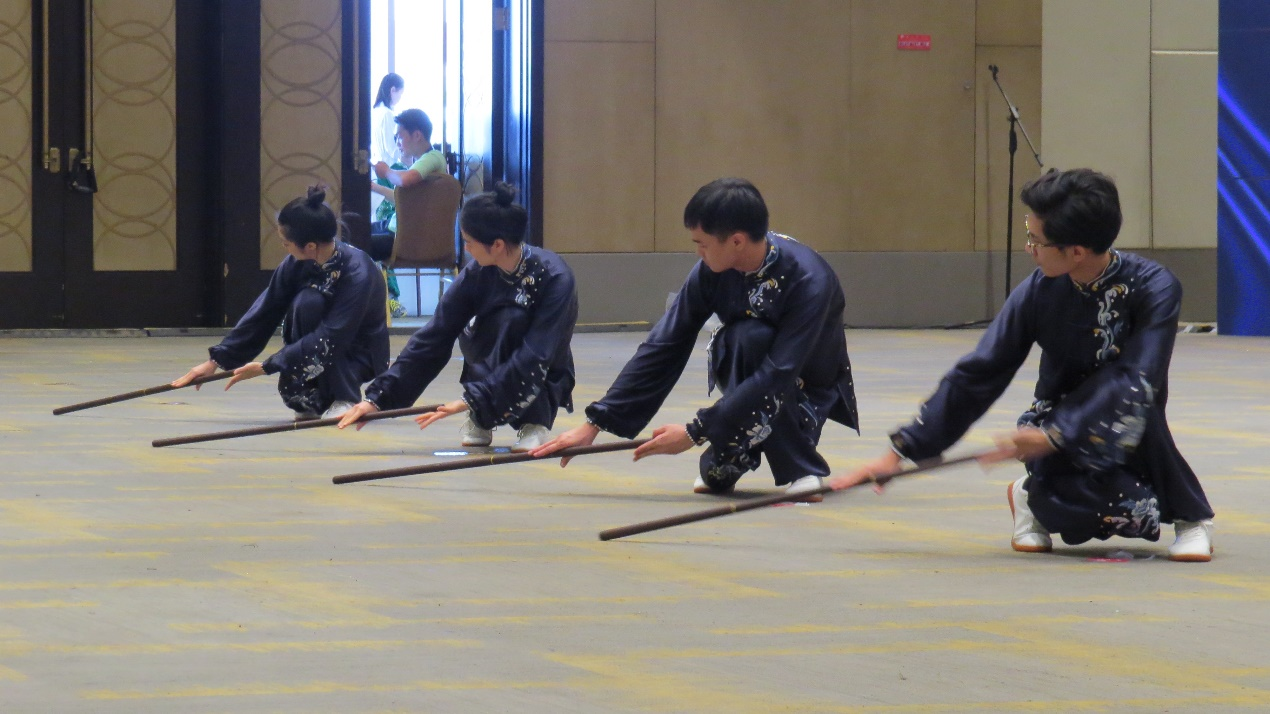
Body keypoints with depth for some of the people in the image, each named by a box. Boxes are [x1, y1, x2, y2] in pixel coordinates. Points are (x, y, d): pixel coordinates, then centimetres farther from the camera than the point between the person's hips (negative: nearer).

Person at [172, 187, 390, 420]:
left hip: (357, 356, -4)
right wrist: (216, 361, -9)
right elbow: (263, 313, -7)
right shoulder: (296, 264, -15)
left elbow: (328, 341, -31)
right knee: (306, 301, -28)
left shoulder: (359, 275, -31)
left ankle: (346, 399, -13)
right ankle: (309, 401, -12)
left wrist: (266, 367, -28)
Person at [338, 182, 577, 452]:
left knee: (513, 318, -32)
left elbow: (535, 356, -32)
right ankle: (480, 420, -13)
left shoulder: (555, 277, -26)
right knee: (505, 317, -30)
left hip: (545, 383, -2)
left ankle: (535, 423, -16)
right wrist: (378, 397, -20)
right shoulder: (477, 273, -15)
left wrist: (473, 399, -39)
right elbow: (432, 338, -14)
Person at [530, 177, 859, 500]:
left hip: (810, 389, -4)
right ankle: (725, 463, -13)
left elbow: (778, 375, -34)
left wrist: (697, 432, -33)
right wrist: (595, 423, -16)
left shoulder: (810, 281, -31)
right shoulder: (711, 272, -16)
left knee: (751, 337, -34)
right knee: (745, 337, -31)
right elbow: (663, 348, -12)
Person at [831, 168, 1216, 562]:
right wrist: (901, 451, -10)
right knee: (1133, 508, -32)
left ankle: (1190, 513, -9)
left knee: (1134, 402, -36)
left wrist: (1055, 435, -35)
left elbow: (1133, 382, -27)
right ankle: (1033, 498, 2)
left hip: (1129, 443, 0)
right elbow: (976, 377, -7)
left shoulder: (1154, 289, -18)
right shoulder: (1039, 292, -11)